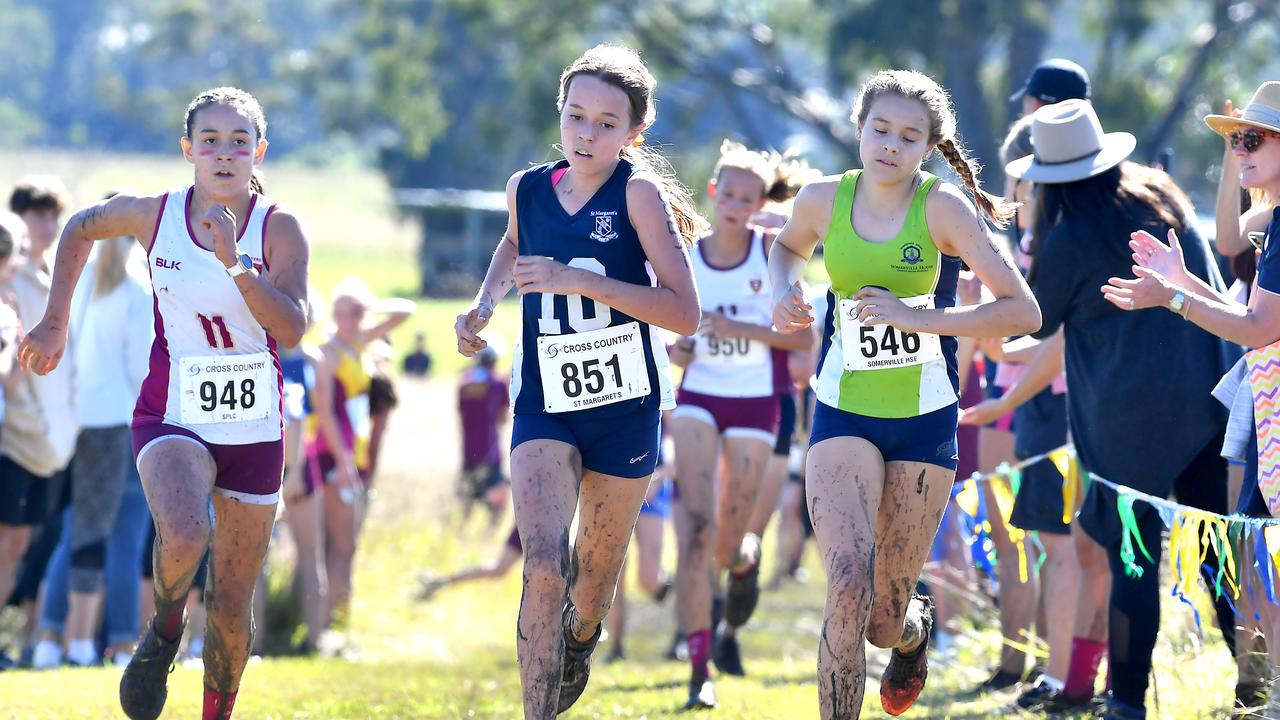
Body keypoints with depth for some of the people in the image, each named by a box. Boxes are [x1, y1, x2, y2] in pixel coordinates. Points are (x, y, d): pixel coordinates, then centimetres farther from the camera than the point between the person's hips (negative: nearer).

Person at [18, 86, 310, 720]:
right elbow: (81, 230, 16)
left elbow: (290, 328, -22)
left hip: (253, 428, 1)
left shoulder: (279, 229, -9)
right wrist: (55, 325, 13)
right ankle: (162, 633, 0)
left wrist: (233, 261, -32)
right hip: (172, 420, -1)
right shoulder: (154, 215, -4)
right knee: (185, 537, -31)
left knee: (231, 604, 6)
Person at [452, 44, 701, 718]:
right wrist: (483, 305, 11)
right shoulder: (527, 188, 1)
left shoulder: (639, 192, -12)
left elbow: (684, 313, -19)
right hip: (544, 407, 2)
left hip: (625, 409, -2)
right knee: (544, 568, -21)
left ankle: (578, 649, 48)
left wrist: (578, 280, -24)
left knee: (592, 590, 14)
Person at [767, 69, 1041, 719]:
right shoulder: (824, 200, -1)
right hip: (843, 416, 1)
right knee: (849, 589, -23)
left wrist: (920, 317, -21)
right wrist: (784, 293, 3)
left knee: (884, 621, 8)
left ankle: (914, 627, 46)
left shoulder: (942, 208, -11)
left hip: (924, 421, -1)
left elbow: (1022, 311, -15)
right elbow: (788, 245, 25)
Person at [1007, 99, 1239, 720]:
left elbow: (1037, 320, 4)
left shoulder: (1071, 238, -10)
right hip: (1208, 400, 5)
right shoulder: (1164, 197, 7)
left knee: (1133, 558, 1)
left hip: (1131, 417, -5)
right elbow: (1214, 290, 18)